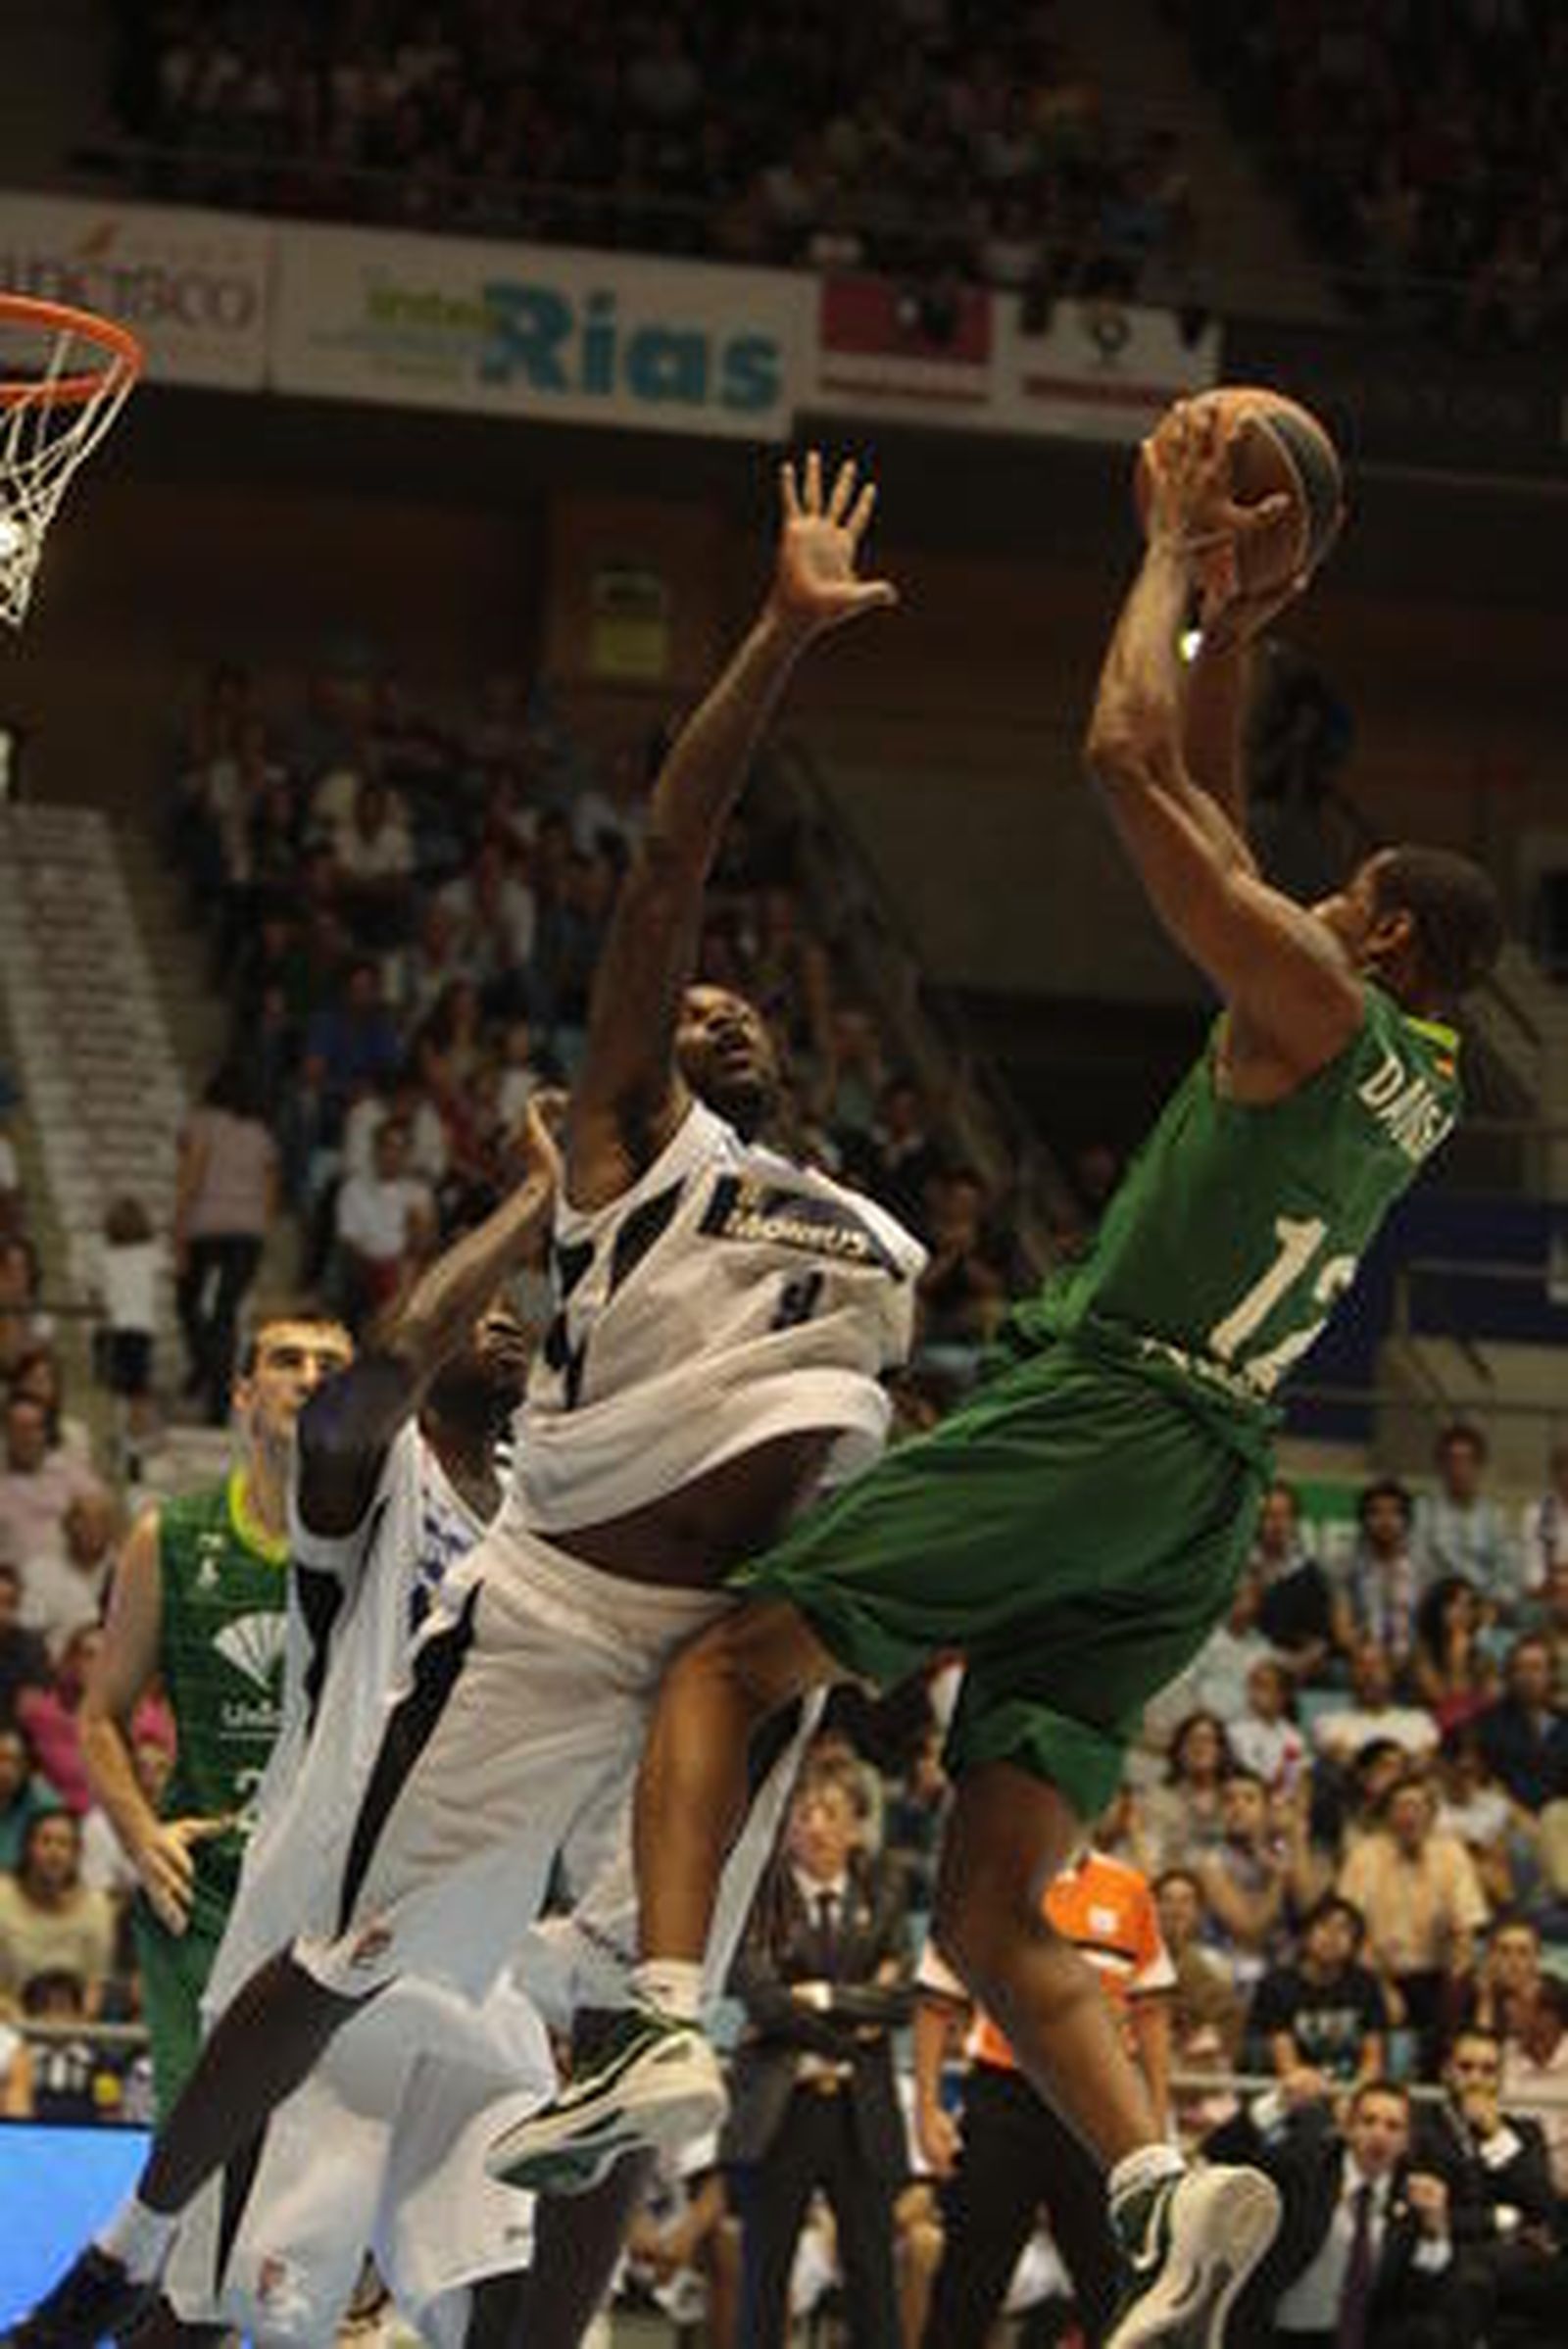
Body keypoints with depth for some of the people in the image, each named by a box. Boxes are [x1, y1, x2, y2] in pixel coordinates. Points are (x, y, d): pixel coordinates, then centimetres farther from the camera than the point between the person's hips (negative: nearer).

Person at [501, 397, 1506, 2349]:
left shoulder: (1318, 1008, -5)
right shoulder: (1424, 1094, 21)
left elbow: (1133, 762, -8)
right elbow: (1199, 805, 32)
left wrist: (1178, 561, 6)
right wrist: (1229, 606, 33)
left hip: (1092, 1423, -8)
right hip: (1207, 1493, 8)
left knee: (724, 1665, -6)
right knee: (993, 1918, 3)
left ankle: (666, 2026, -25)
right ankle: (1164, 2189, -18)